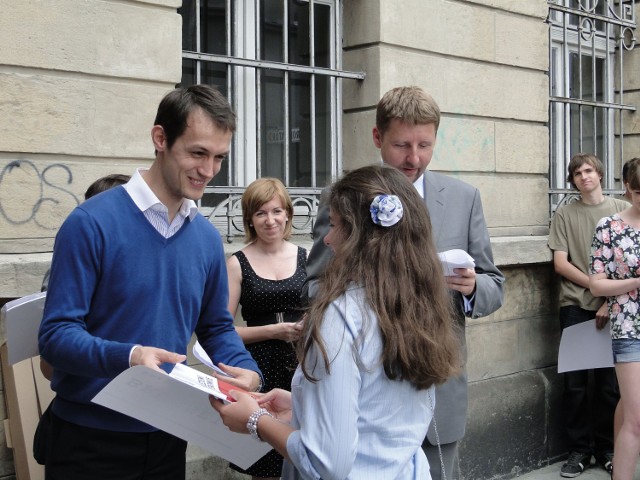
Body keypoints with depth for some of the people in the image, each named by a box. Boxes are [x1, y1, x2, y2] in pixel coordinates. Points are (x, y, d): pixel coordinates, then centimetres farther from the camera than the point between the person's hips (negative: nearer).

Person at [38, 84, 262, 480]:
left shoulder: (208, 237, 2)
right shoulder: (93, 223, -15)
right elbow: (57, 333, -16)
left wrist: (246, 369, -7)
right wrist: (127, 356, -32)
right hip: (91, 435, -5)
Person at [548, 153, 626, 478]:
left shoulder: (622, 210, 6)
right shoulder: (564, 215, 6)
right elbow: (560, 263, 1)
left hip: (613, 307, 0)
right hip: (575, 306, 0)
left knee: (609, 380, 3)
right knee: (574, 381, 0)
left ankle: (606, 448, 16)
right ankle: (579, 449, 11)